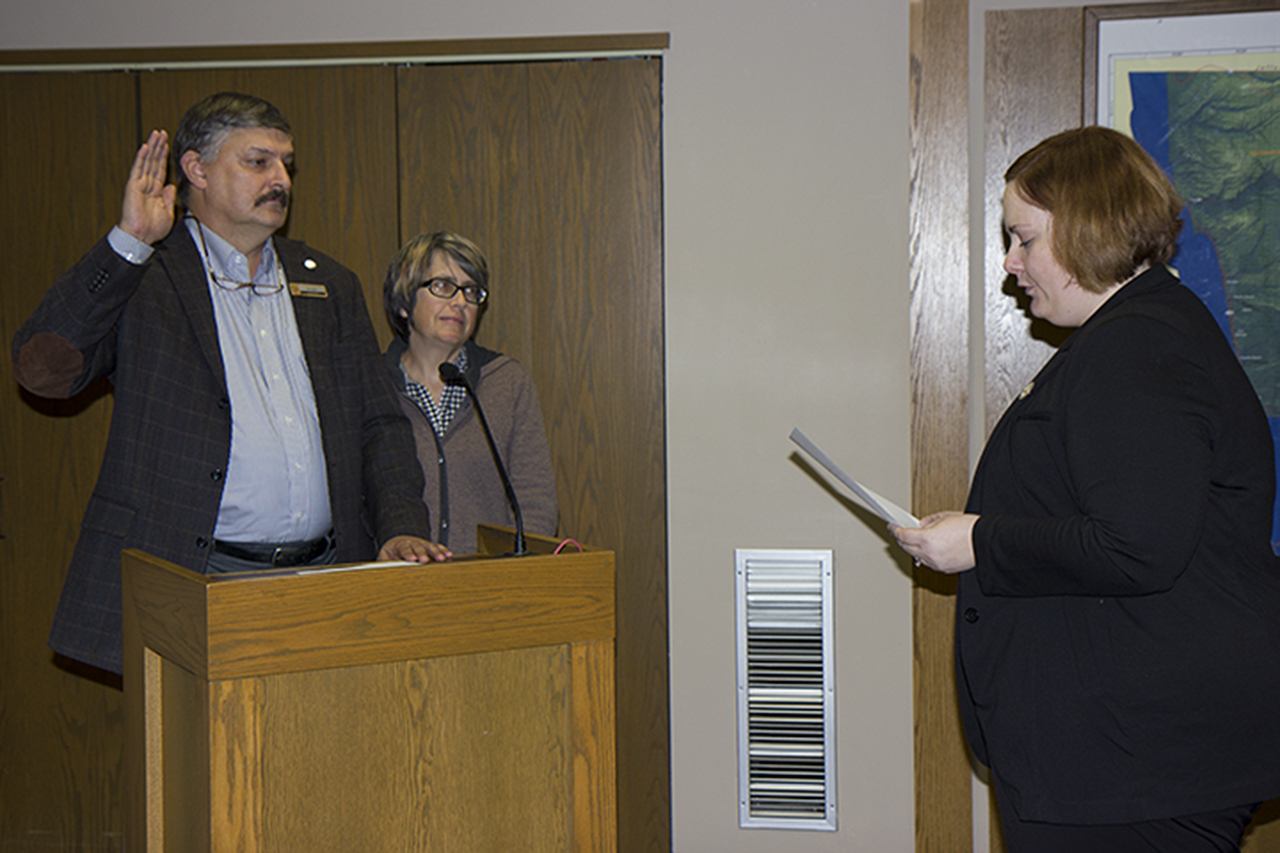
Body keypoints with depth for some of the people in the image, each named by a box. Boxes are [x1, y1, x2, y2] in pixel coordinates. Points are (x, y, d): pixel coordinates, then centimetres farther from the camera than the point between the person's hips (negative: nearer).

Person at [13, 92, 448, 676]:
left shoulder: (331, 287, 18)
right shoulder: (140, 281, 3)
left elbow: (378, 423, 17)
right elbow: (42, 370, -11)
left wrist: (402, 529, 0)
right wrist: (128, 242, -13)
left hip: (323, 585, 4)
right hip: (195, 589, -4)